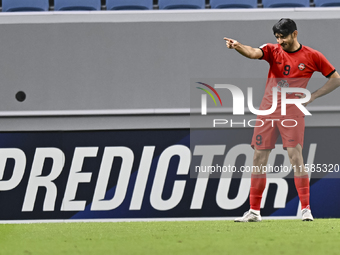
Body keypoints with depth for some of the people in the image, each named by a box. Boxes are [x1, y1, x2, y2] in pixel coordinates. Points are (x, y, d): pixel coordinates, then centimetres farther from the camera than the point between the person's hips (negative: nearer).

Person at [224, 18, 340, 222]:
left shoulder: (312, 56, 1)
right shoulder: (273, 51, 6)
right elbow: (253, 53, -15)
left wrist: (312, 96, -3)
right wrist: (237, 46, -37)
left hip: (292, 113, -3)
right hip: (267, 112, 3)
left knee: (296, 156, -14)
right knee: (259, 159, 3)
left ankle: (306, 208, -9)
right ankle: (254, 211, 10)